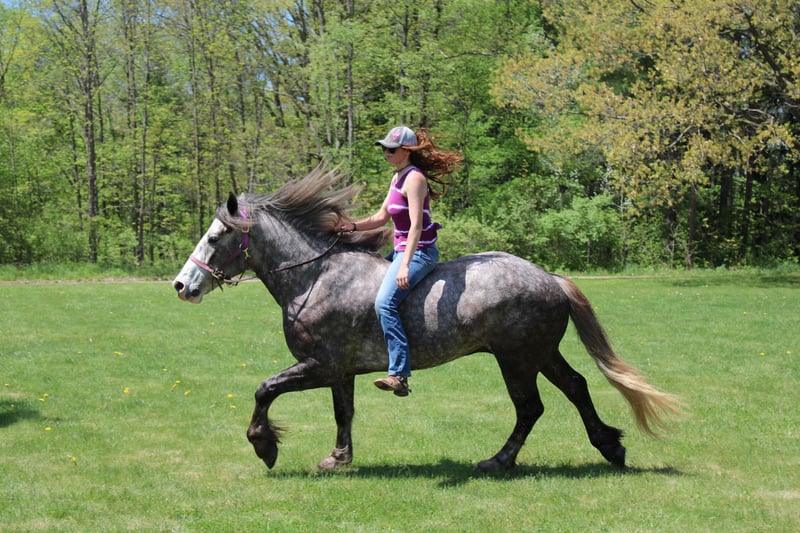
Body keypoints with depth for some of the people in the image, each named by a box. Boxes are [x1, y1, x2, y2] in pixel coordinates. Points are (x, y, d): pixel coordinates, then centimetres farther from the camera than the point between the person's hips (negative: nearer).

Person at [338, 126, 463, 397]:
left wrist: (405, 265, -29)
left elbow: (416, 225, -23)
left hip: (419, 252, -11)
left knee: (384, 303, -26)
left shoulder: (414, 178, -15)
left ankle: (399, 375, -31)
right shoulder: (398, 177, 15)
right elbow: (382, 217, 20)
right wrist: (354, 226, 4)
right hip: (402, 249, 11)